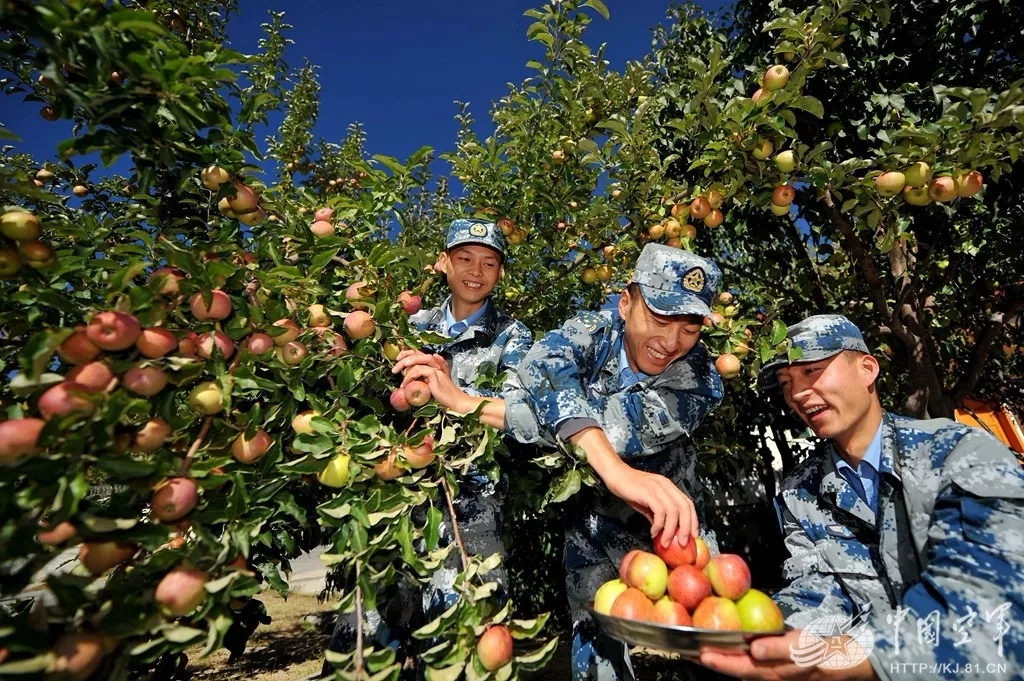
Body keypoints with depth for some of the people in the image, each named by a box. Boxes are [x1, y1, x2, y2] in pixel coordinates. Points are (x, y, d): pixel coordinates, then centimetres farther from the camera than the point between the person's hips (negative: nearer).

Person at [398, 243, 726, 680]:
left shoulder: (700, 382, -22)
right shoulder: (593, 332, -17)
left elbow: (614, 426, -37)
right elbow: (546, 370, -40)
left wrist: (467, 404, -39)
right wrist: (615, 469, -57)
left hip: (670, 534, 0)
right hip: (594, 538, 1)